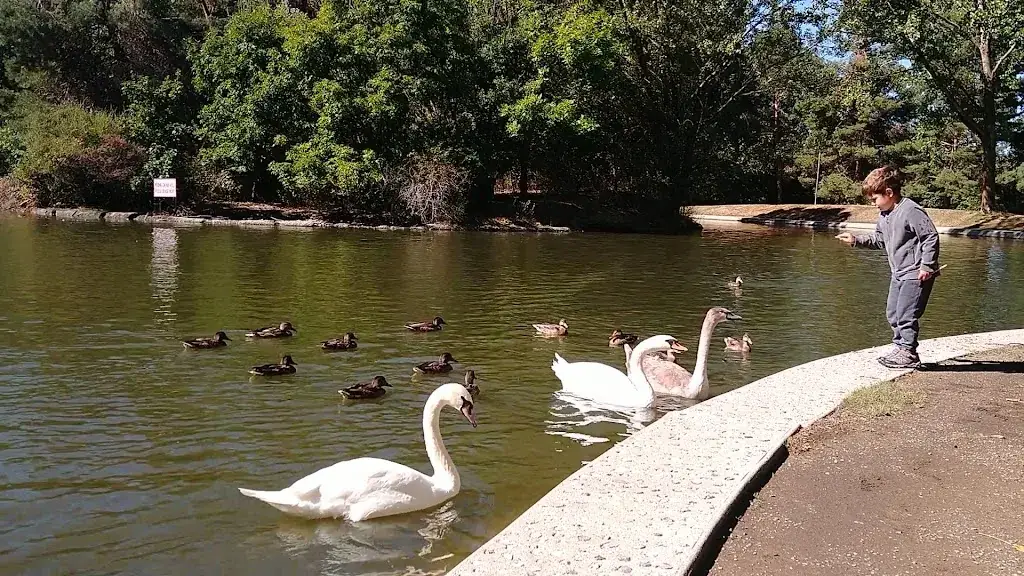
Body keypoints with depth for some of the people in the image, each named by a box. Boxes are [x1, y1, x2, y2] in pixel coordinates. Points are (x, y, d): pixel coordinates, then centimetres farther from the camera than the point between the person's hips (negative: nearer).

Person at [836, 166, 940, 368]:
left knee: (906, 313, -9)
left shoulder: (911, 211, -20)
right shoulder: (884, 214, 9)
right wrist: (856, 240, 11)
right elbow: (879, 239, 22)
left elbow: (931, 237, -20)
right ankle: (900, 348, 25)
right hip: (898, 273, 10)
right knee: (892, 313, 14)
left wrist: (926, 266, -22)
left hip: (916, 273, -10)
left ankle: (909, 353, 0)